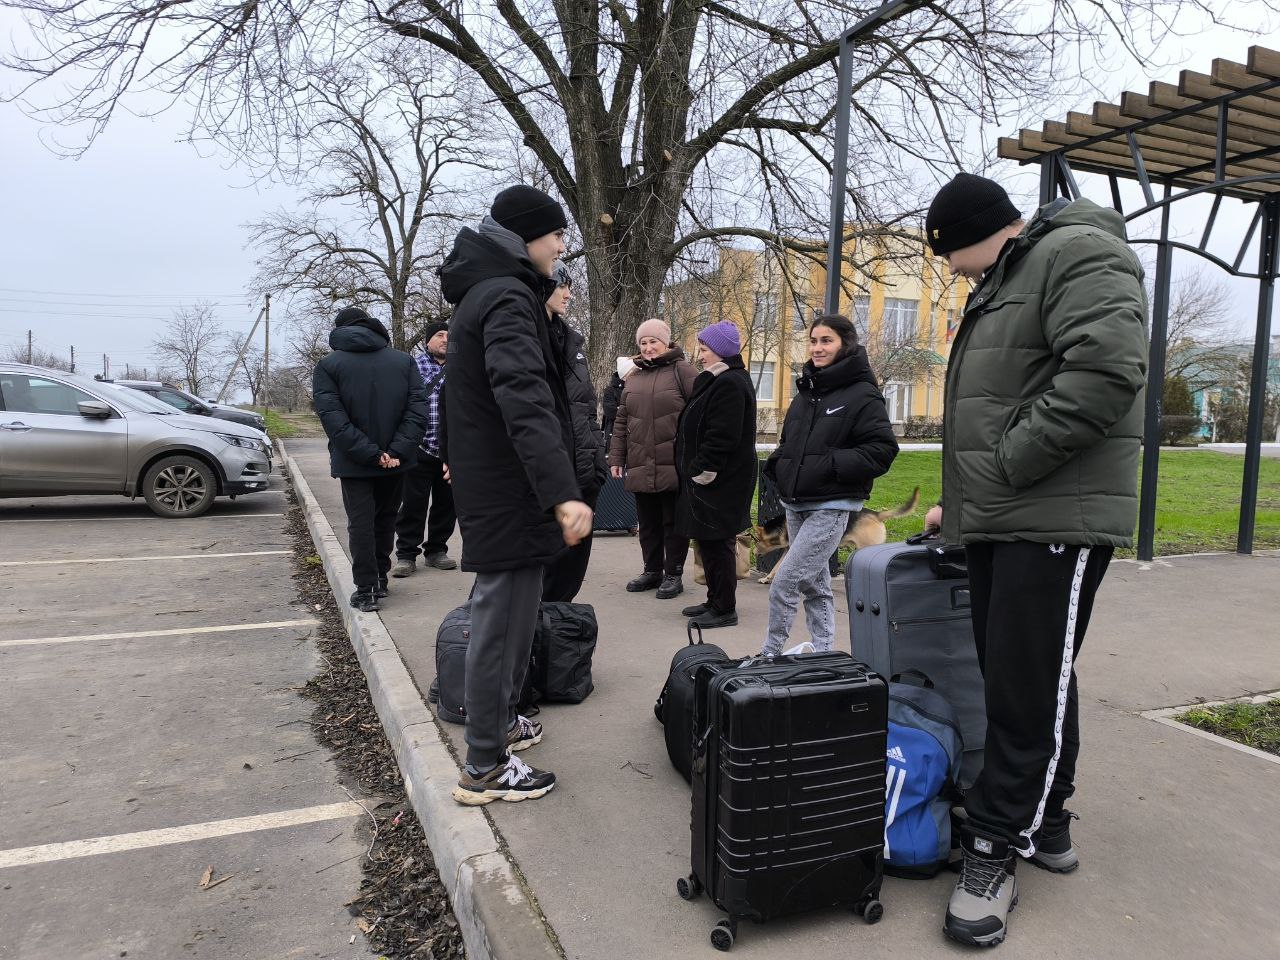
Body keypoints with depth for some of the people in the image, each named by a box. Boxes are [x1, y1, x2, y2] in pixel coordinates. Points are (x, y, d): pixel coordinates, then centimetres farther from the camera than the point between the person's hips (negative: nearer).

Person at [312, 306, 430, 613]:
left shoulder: (327, 365, -3)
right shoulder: (404, 360, 3)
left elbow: (333, 418, -15)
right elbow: (418, 410, -9)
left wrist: (370, 454, -17)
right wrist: (396, 452, -14)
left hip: (353, 462, -2)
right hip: (396, 461, 3)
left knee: (360, 524, 4)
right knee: (386, 519, 17)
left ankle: (366, 590, 4)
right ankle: (380, 580, 25)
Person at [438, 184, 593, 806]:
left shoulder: (482, 293, 17)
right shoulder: (509, 298, -17)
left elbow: (464, 387, 27)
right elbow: (523, 398, -33)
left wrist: (458, 456, 38)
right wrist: (563, 491, -42)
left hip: (485, 481, 11)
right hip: (509, 491, -11)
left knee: (504, 612, 22)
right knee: (502, 621, -2)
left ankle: (500, 721, 39)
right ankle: (484, 770, 10)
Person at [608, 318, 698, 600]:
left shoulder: (682, 371, -2)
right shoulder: (634, 377, 16)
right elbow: (621, 421, 17)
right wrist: (616, 457, 11)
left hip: (674, 465, -5)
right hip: (640, 466, 5)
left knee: (673, 521, 4)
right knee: (648, 522, 13)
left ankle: (673, 574, 14)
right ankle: (652, 570, 26)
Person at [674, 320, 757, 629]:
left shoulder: (729, 383, -17)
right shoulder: (719, 380, 17)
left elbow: (721, 437, -24)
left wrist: (702, 471, -19)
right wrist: (696, 470, 17)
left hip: (719, 481, -10)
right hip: (714, 478, 10)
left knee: (716, 543, -3)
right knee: (709, 540, 16)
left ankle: (724, 609, 6)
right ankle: (716, 601, 26)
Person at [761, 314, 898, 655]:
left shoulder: (863, 395, -9)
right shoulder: (806, 391, 14)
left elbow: (882, 449, -15)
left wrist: (831, 464, -21)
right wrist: (777, 465, 6)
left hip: (831, 507, -8)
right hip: (795, 505, 8)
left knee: (783, 583, -10)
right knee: (815, 584, 15)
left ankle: (769, 654, 3)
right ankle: (823, 653, 26)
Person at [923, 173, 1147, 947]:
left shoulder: (1077, 255, -8)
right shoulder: (1006, 282, 22)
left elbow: (1107, 369, -24)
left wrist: (1006, 465, -18)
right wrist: (965, 497, 19)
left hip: (1055, 520, -10)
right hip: (1001, 520, 10)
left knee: (1030, 689, -3)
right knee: (1014, 679, 14)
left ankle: (996, 848, 8)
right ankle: (1045, 822, 28)